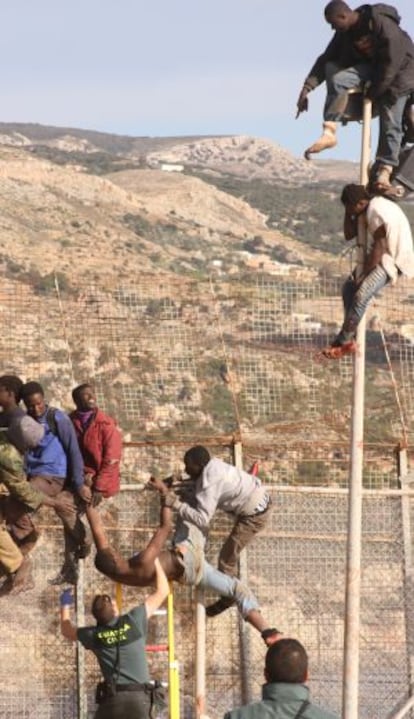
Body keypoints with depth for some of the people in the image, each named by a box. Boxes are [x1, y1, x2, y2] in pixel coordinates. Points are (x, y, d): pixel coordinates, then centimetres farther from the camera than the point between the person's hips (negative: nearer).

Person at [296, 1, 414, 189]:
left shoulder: (382, 24, -27)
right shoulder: (345, 32, -4)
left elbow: (391, 62, -26)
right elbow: (327, 58, -1)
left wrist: (373, 92, -21)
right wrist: (307, 87, -10)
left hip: (398, 70, -6)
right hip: (370, 66, 6)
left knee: (390, 123, -11)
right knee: (337, 79, -21)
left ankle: (384, 171, -5)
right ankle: (329, 133, -28)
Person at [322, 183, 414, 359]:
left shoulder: (378, 211, -23)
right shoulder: (366, 211, 7)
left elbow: (379, 248, -24)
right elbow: (349, 234, 14)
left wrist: (363, 275, -17)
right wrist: (349, 212, 1)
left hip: (394, 260, -11)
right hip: (380, 258, 11)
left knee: (361, 294, -23)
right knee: (348, 288, 4)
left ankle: (342, 342, -16)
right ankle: (350, 339, 0)